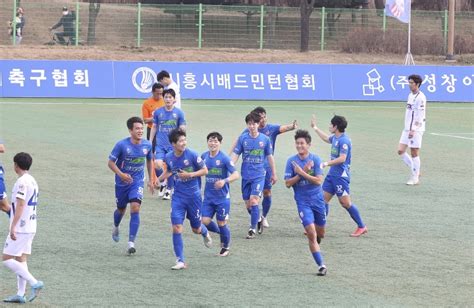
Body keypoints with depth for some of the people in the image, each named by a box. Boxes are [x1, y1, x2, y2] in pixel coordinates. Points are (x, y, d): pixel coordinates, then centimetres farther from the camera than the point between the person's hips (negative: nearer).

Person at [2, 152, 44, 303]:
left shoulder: (22, 182, -16)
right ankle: (20, 294, 7)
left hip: (20, 228, -9)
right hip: (30, 227, 9)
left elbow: (21, 205, -23)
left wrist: (13, 226, -25)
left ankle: (34, 283, -13)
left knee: (7, 259, -6)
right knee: (21, 259, 10)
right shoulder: (33, 181, 13)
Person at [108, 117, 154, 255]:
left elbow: (150, 161, 11)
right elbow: (111, 162, -12)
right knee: (121, 209, 16)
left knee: (135, 208, -17)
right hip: (122, 182, -1)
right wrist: (121, 174, -29)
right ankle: (116, 227, 52)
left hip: (137, 182, 1)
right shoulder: (121, 145, -18)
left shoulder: (147, 145, -8)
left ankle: (131, 243, -16)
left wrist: (150, 180, 13)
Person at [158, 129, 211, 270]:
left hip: (193, 196, -2)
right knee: (176, 227, -12)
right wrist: (159, 180, 6)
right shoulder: (169, 157, -1)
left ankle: (205, 233, 51)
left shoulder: (192, 155, -14)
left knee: (196, 229, 11)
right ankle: (180, 261, -8)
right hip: (178, 196, 2)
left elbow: (205, 170, -7)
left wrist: (190, 175, -20)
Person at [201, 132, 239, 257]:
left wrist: (224, 181, -35)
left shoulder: (224, 158, -13)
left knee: (221, 223, 2)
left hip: (222, 197, -5)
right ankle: (222, 233, 25)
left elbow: (236, 174, -20)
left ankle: (225, 247, 26)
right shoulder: (204, 156, 3)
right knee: (205, 221, -5)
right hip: (208, 197, 5)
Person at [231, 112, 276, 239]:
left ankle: (253, 229, -8)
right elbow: (235, 155, 0)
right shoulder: (243, 138, 0)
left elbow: (270, 157, 8)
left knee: (254, 201, -17)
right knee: (248, 204, 8)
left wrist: (274, 174, 13)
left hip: (259, 175, -2)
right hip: (246, 175, 2)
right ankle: (258, 219, 36)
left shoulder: (265, 139, -2)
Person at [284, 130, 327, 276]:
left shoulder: (315, 159, -7)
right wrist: (303, 172, -16)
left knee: (320, 234, 12)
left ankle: (315, 245, 48)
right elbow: (288, 183, -6)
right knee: (311, 233, -14)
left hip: (317, 200, 1)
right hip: (302, 202, -1)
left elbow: (318, 180, -15)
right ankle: (321, 265, -10)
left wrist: (302, 172, -21)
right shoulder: (291, 161, -4)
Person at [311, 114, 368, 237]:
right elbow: (326, 138, 36)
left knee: (345, 202, -6)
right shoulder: (335, 138, 12)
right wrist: (315, 127, 42)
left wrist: (326, 164, -24)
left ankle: (362, 227, 4)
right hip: (332, 174, 9)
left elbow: (342, 158, -25)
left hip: (341, 175, -9)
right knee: (324, 199, 5)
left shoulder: (344, 140, -18)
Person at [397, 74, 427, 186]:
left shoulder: (420, 97, -13)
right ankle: (415, 171, 16)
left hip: (416, 130, -9)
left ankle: (415, 178, 6)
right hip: (407, 129, 9)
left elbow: (420, 115, -18)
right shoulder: (410, 95, 14)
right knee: (401, 151, 4)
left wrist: (413, 130, -23)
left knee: (414, 153, -3)